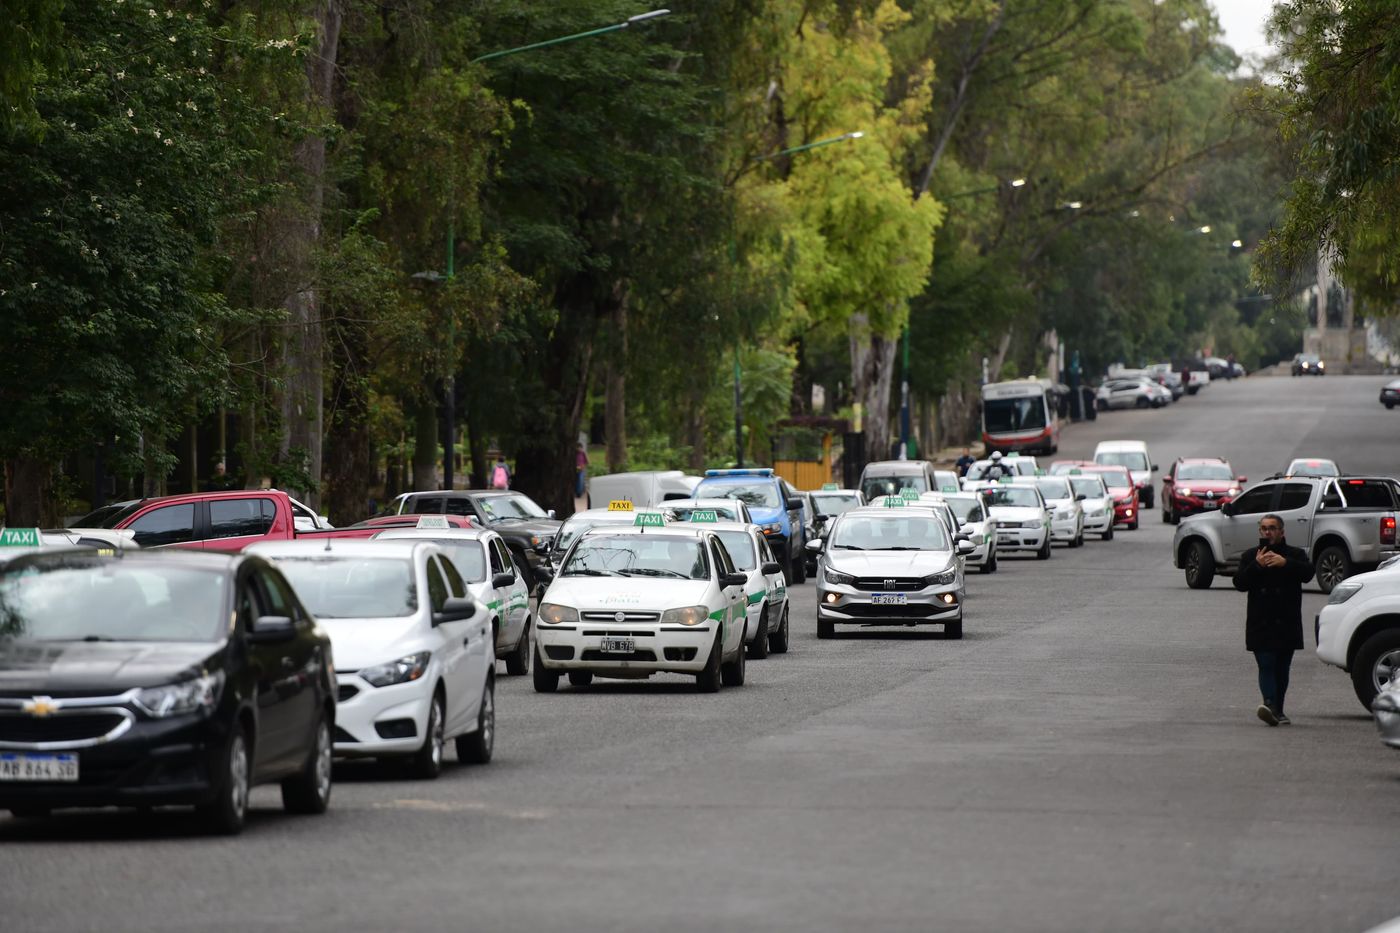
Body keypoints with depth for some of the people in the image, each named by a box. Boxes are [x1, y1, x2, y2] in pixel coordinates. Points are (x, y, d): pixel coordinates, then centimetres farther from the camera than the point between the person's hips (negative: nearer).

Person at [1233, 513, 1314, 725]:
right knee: (1266, 666, -13)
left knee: (1282, 668, 6)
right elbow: (1240, 583, 0)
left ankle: (1278, 710, 15)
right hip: (1260, 624, -1)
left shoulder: (1295, 555, 10)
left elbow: (1307, 573, -10)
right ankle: (1270, 706, -27)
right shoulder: (1250, 556, 13)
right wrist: (1257, 565, -13)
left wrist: (1284, 563, -21)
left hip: (1287, 624, 1)